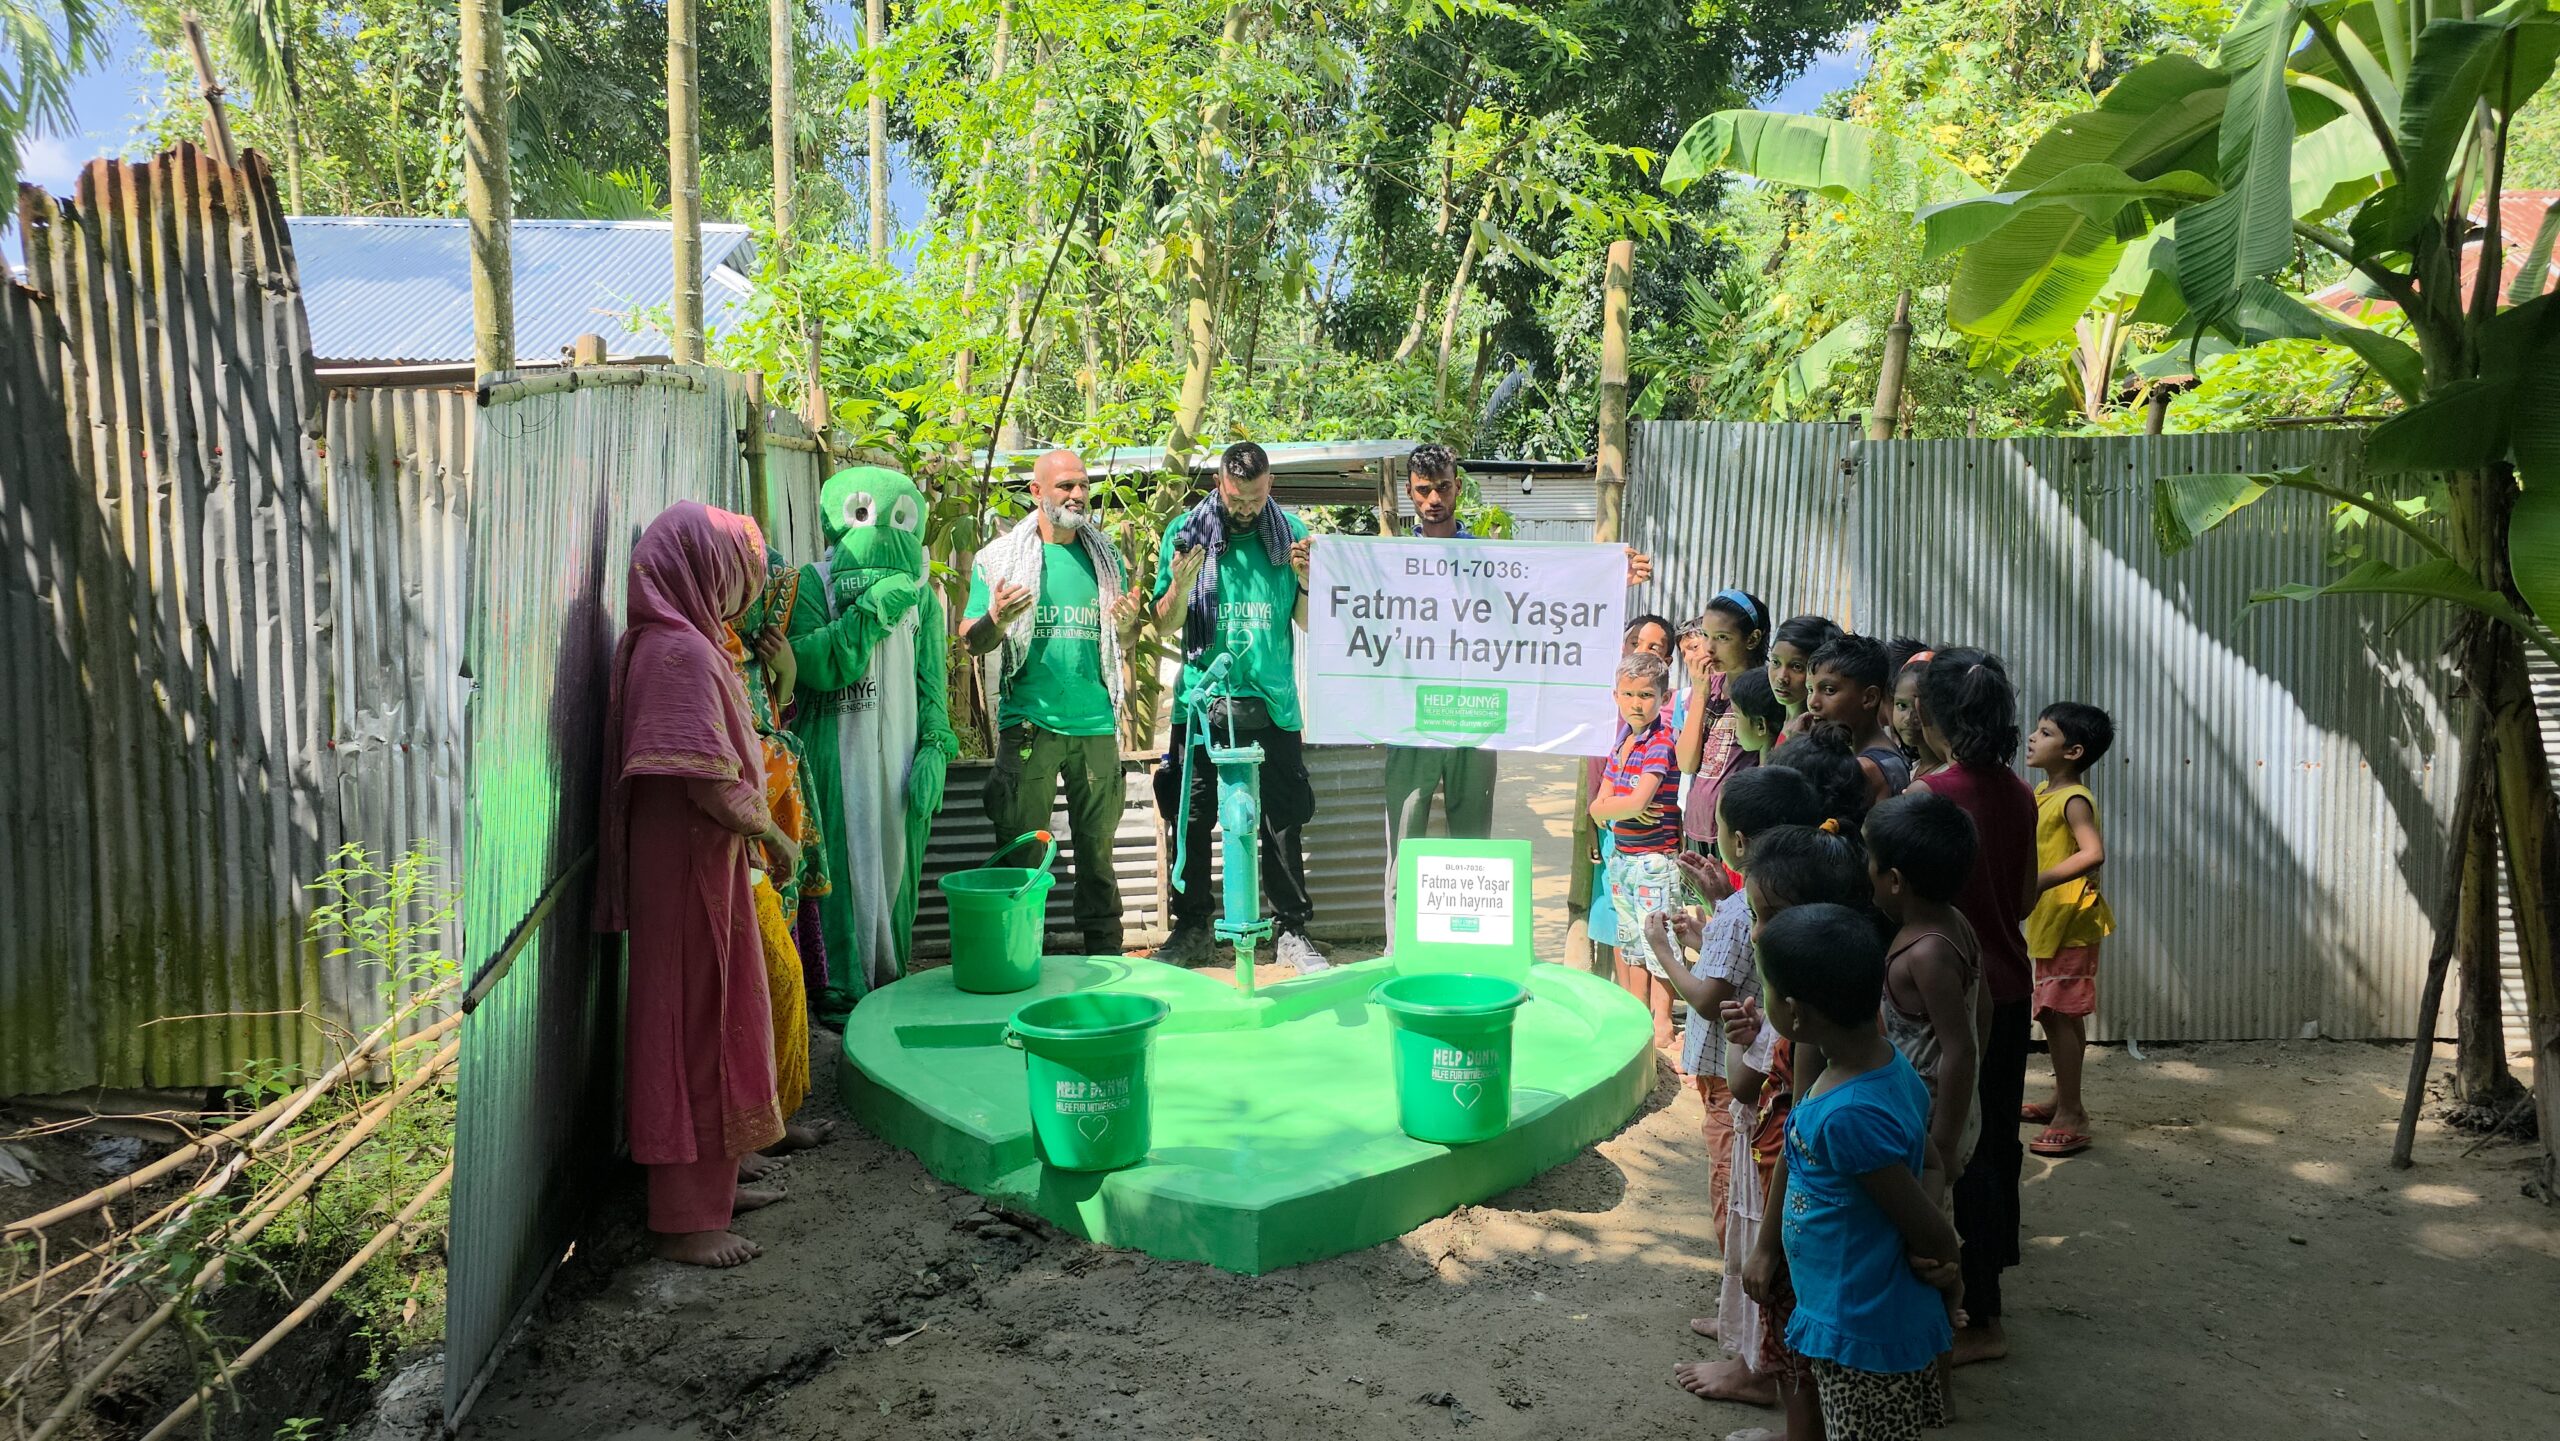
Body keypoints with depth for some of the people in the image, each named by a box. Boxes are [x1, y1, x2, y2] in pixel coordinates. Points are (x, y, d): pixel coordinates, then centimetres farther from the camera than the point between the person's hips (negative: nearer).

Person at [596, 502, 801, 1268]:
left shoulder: (677, 642, 13)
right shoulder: (681, 651, -19)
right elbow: (709, 785, -24)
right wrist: (774, 835, -11)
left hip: (698, 865, 10)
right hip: (691, 868, -10)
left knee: (717, 1023, 19)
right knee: (695, 1026, -2)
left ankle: (712, 1183, 32)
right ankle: (685, 1220, 9)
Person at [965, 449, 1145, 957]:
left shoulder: (1105, 557, 12)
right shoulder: (1000, 557, 3)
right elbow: (971, 641, 2)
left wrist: (1127, 622, -6)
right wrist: (995, 620, -20)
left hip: (1096, 722, 3)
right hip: (1029, 722, -3)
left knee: (1097, 844, 8)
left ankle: (1104, 949, 17)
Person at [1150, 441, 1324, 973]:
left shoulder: (1291, 532, 5)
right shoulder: (1186, 531, 2)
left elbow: (1306, 623, 8)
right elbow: (1165, 624, 3)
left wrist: (1308, 581, -11)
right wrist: (1180, 584, -16)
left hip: (1271, 703, 0)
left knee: (1282, 822, 2)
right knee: (1192, 820, 4)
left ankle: (1294, 931, 13)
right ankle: (1192, 928, 19)